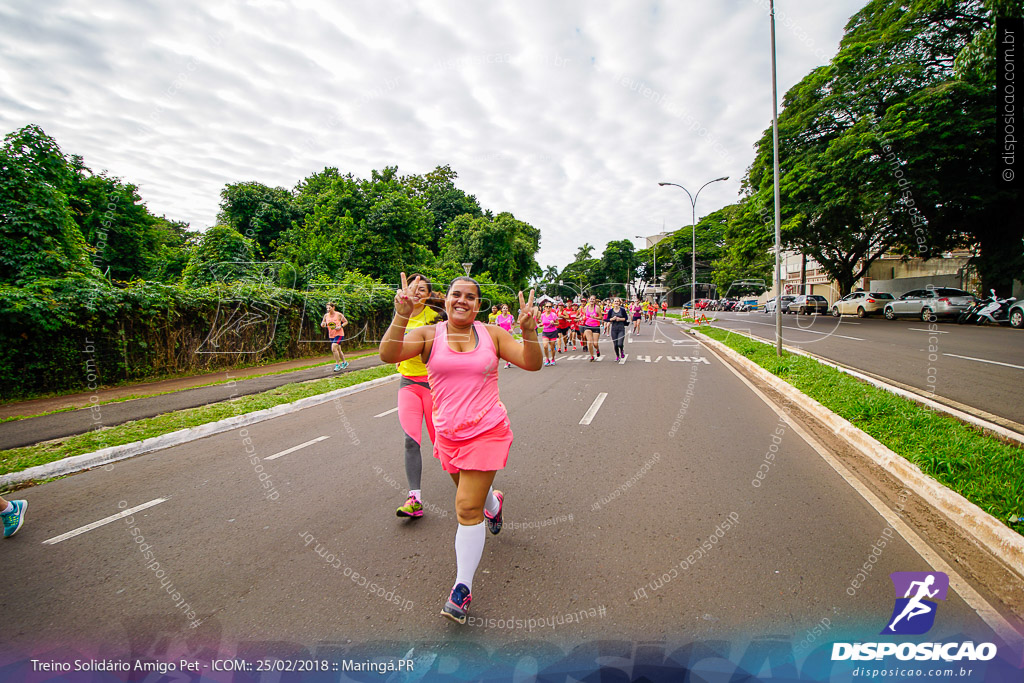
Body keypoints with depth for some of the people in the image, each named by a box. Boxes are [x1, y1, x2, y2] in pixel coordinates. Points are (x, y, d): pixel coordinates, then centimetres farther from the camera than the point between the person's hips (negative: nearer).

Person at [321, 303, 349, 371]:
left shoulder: (338, 314, -8)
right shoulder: (326, 315, 3)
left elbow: (346, 321, 1)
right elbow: (322, 324, 11)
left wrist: (341, 326, -15)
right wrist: (322, 324, -13)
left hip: (339, 334, -6)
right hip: (331, 335, 6)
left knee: (333, 349, -20)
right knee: (338, 350, 15)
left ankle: (338, 365, -10)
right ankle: (344, 362, 33)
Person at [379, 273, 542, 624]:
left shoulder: (492, 334, -2)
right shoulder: (429, 335, -3)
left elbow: (532, 363, -7)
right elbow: (388, 354, -19)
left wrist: (529, 330, -26)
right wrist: (401, 316, -34)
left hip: (487, 432, -3)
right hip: (448, 434, 3)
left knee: (467, 508, -6)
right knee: (472, 493, 26)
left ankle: (462, 588, 11)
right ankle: (493, 504, 64)